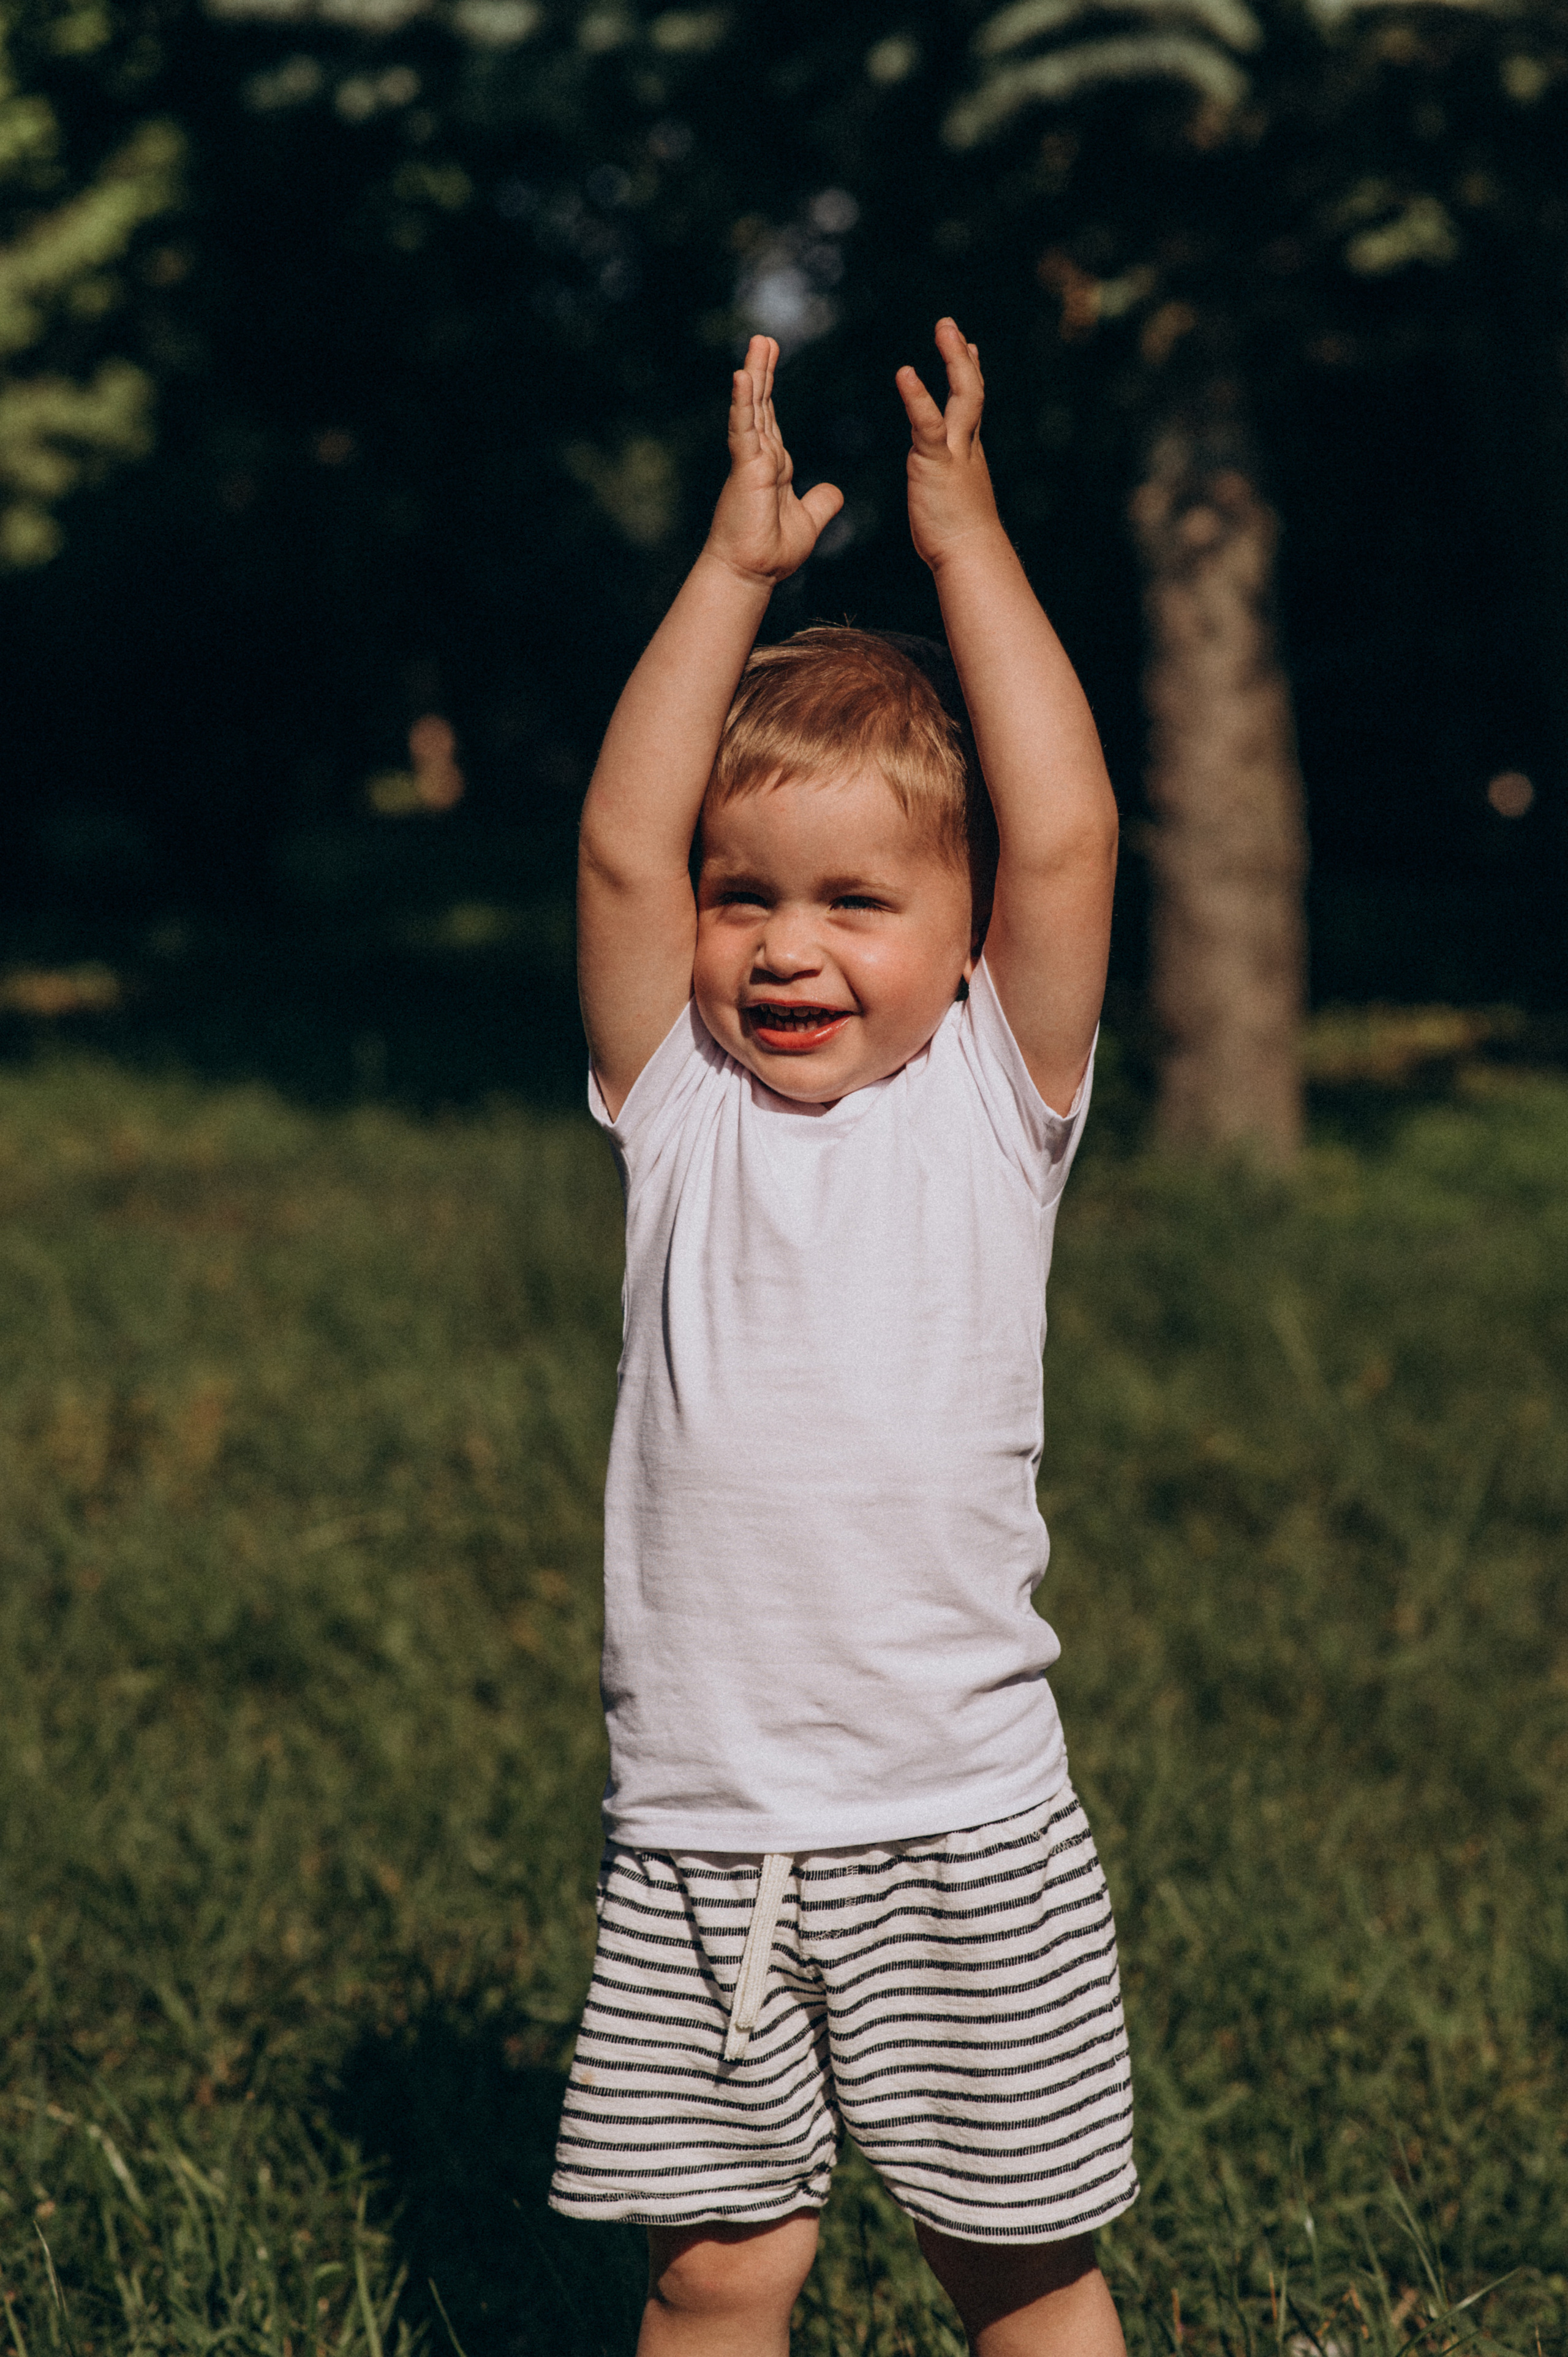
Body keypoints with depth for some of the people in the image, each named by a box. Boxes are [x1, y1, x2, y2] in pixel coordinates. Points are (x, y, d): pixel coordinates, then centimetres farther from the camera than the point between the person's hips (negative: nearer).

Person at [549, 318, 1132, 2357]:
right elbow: (619, 848, -8)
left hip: (963, 1829, -1)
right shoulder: (682, 1111, 4)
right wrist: (737, 566, -7)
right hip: (696, 1832, 2)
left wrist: (965, 540, -8)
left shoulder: (994, 1103, -1)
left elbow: (1067, 841, -12)